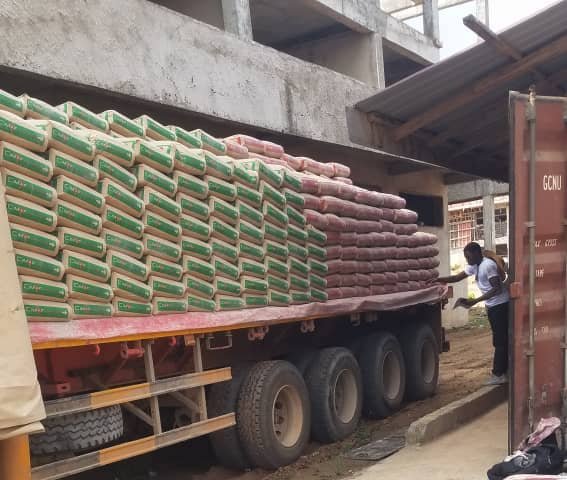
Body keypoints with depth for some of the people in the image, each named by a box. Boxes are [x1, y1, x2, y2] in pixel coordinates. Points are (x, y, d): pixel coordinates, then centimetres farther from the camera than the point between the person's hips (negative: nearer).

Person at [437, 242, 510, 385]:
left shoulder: (488, 265, -20)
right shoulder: (474, 266, 8)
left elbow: (497, 289, -25)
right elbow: (457, 278, 10)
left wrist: (475, 301, -28)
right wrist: (437, 279, -4)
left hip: (500, 305, -10)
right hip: (493, 306, 10)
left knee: (500, 341, -5)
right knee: (500, 340, 13)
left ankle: (499, 374, -1)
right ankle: (503, 371, 19)